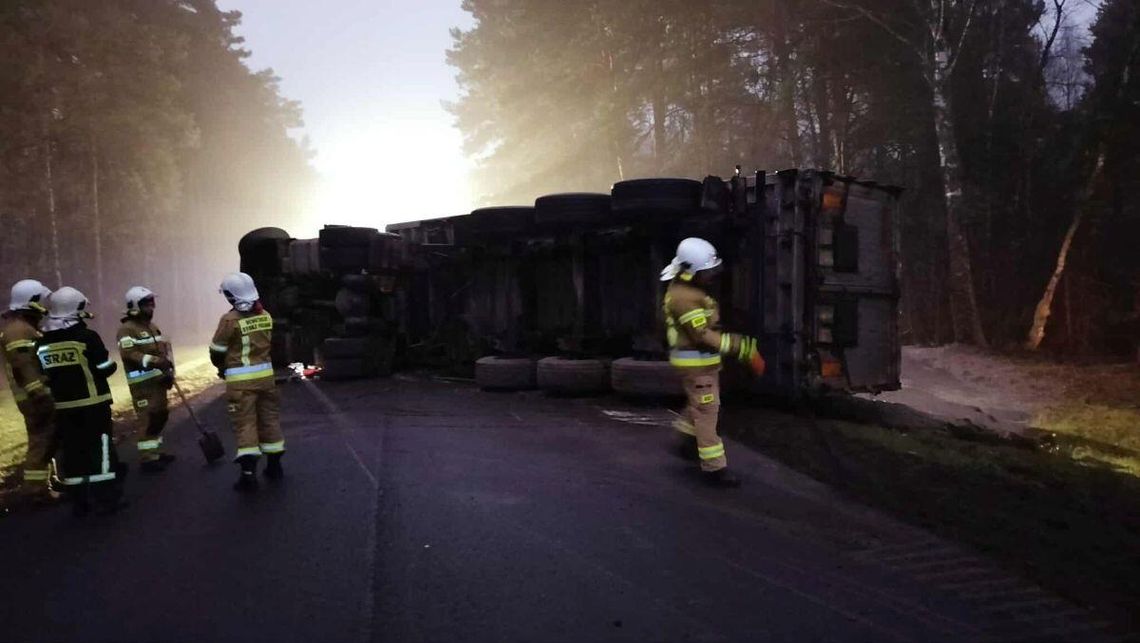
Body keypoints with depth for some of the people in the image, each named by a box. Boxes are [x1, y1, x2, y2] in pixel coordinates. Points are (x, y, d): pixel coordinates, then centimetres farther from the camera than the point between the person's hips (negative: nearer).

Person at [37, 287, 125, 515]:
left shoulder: (43, 343, 3)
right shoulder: (87, 337, -14)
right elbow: (107, 368, -10)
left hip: (63, 407, 5)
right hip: (92, 404, -5)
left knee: (71, 452, 10)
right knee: (100, 449, 2)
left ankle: (80, 503, 17)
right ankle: (107, 499, 4)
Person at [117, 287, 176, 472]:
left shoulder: (152, 326, 18)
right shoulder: (127, 329, -11)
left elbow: (164, 349, 20)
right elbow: (128, 354, -23)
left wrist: (169, 371, 8)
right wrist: (152, 360, -32)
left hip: (158, 379, 9)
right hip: (142, 382, -9)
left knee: (161, 415, 16)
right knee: (147, 418, -9)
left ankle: (155, 451, 29)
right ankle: (147, 458, -4)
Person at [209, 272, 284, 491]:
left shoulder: (230, 320, -14)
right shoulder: (265, 316, 3)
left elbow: (217, 352, -5)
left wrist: (223, 368, 15)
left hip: (241, 380, -5)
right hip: (265, 375, 5)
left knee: (245, 424, 0)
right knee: (269, 419, 15)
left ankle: (249, 473, -3)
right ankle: (274, 465, 25)